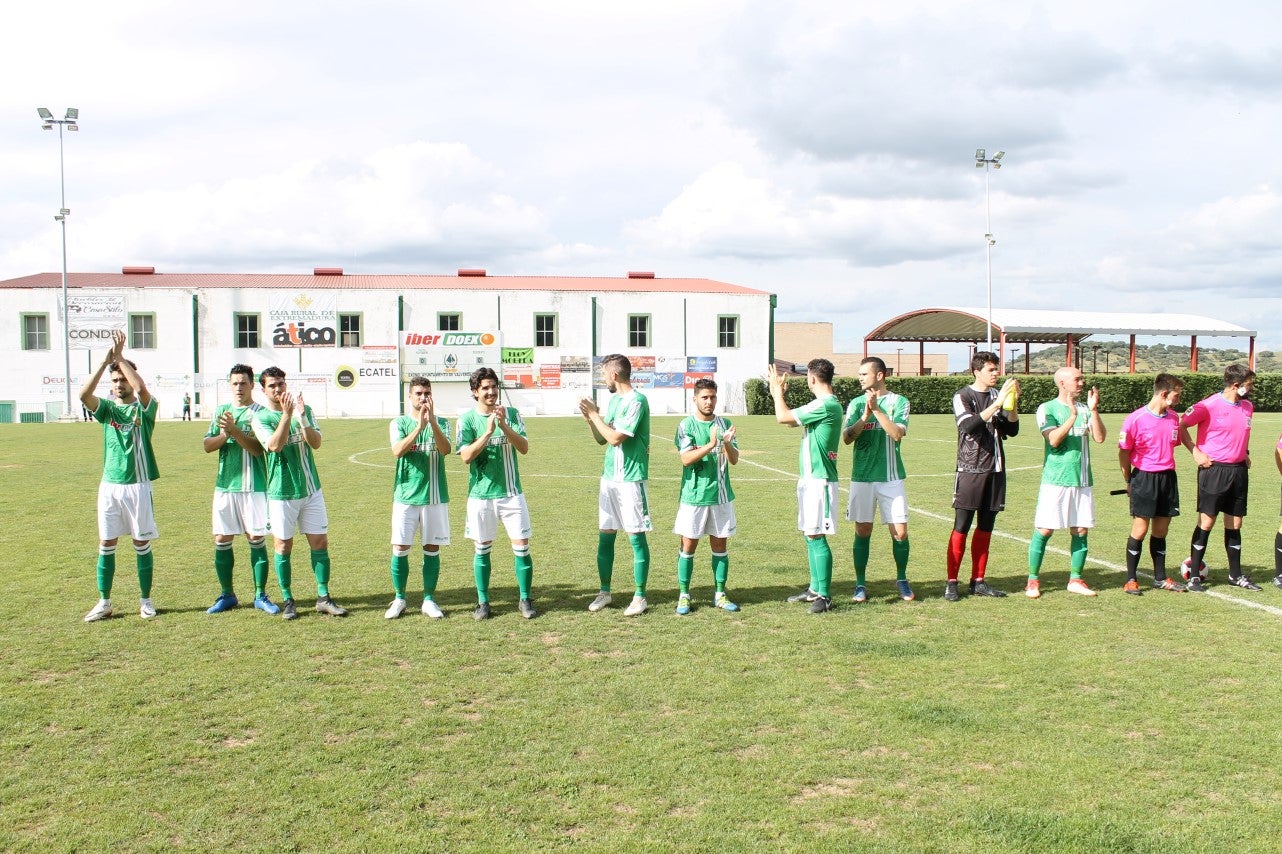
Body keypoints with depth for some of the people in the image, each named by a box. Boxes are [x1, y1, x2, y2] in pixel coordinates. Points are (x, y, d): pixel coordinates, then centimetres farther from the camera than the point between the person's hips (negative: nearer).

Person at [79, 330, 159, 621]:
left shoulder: (144, 408, 0)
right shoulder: (107, 408, 7)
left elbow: (141, 388, -23)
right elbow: (83, 394, -12)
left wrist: (120, 356, -17)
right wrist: (105, 361, -16)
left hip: (138, 485, -3)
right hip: (109, 485, 3)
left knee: (142, 544, 4)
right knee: (106, 545, 5)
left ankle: (146, 600, 14)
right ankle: (104, 603, 14)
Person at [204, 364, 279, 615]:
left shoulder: (259, 413, -1)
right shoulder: (221, 410, 12)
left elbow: (258, 448, -12)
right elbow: (207, 446, 6)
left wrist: (234, 430, -22)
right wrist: (224, 434, -13)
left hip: (253, 486, -4)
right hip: (225, 485, 4)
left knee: (257, 540, -1)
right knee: (222, 541, 5)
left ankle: (261, 596, 10)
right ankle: (227, 595, 18)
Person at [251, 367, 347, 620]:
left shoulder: (304, 409, 4)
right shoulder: (260, 417, -5)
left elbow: (316, 443, -7)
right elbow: (274, 445, -21)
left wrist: (302, 418, -21)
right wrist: (286, 414, -27)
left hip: (311, 488, 3)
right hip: (282, 492, -3)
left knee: (320, 543, 4)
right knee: (283, 546, 4)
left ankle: (323, 598, 11)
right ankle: (287, 600, 16)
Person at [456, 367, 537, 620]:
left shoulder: (512, 413, 1)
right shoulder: (467, 419, -2)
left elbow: (524, 447, -8)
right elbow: (466, 455, -12)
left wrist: (504, 425, -21)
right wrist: (489, 431, -22)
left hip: (511, 492, 1)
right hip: (481, 494, -1)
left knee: (522, 546, 0)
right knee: (482, 549, 8)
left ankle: (525, 600, 13)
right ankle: (483, 602, 19)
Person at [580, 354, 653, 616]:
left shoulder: (636, 401, -13)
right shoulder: (613, 400, 13)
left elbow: (615, 438, -19)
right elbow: (602, 440, 17)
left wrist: (595, 415, -9)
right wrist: (589, 419, 2)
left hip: (631, 479, -8)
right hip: (609, 477, 8)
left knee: (636, 537, 0)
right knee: (605, 535, 11)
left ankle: (640, 597, 8)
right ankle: (604, 591, 22)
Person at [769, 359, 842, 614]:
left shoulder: (826, 405, -18)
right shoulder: (825, 404, 14)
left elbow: (783, 417, -16)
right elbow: (790, 420, 23)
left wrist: (777, 390, -1)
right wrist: (777, 391, 22)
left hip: (819, 480, -10)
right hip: (810, 478, 10)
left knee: (816, 536, -7)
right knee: (810, 535, 14)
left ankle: (824, 596, -2)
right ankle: (815, 589, 23)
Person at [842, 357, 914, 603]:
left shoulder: (899, 402, 0)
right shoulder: (856, 403, 6)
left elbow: (897, 433, -15)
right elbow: (847, 437, -5)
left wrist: (877, 409, -20)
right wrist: (865, 416, -17)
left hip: (891, 478, -1)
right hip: (862, 477, 2)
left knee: (900, 532, 0)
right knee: (862, 531, 4)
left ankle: (902, 579, 19)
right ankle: (861, 584, 14)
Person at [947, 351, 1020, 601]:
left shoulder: (997, 395, 12)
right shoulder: (963, 396, -4)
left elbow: (1012, 430, 8)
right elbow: (968, 426, -22)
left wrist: (1013, 405, -7)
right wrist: (997, 404, -25)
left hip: (995, 470, 6)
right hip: (970, 470, -6)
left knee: (985, 529, 9)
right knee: (961, 528, -5)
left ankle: (978, 582, 16)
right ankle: (951, 583, 0)